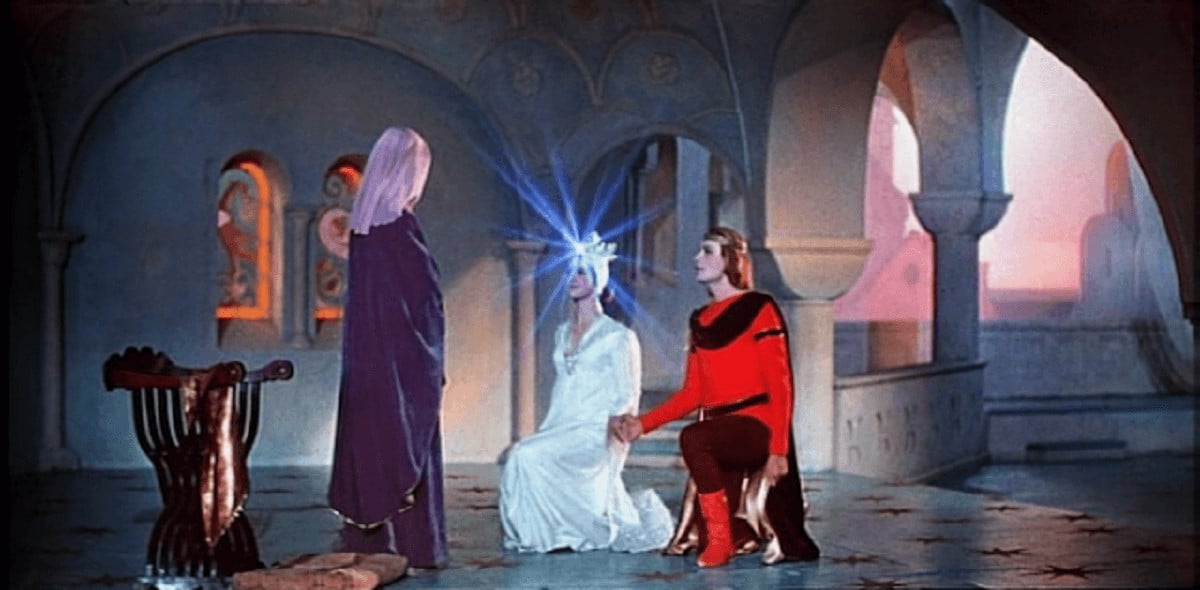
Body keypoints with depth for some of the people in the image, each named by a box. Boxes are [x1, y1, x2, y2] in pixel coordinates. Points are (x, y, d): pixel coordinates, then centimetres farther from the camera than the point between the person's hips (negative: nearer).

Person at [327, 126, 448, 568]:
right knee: (408, 445, -1)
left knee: (367, 441, 10)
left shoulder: (363, 223, 7)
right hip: (405, 358, -7)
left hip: (365, 358, 7)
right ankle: (414, 546, 2)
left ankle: (365, 542, 16)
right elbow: (425, 299, -14)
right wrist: (433, 358, -5)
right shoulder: (401, 228, -16)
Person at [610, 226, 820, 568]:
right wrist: (643, 424, 4)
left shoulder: (759, 309, -3)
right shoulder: (700, 321, 16)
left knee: (693, 438, -36)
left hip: (756, 426, -6)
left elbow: (780, 386, -9)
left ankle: (721, 537, -20)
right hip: (718, 432, 6)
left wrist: (778, 450, -18)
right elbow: (692, 393, 16)